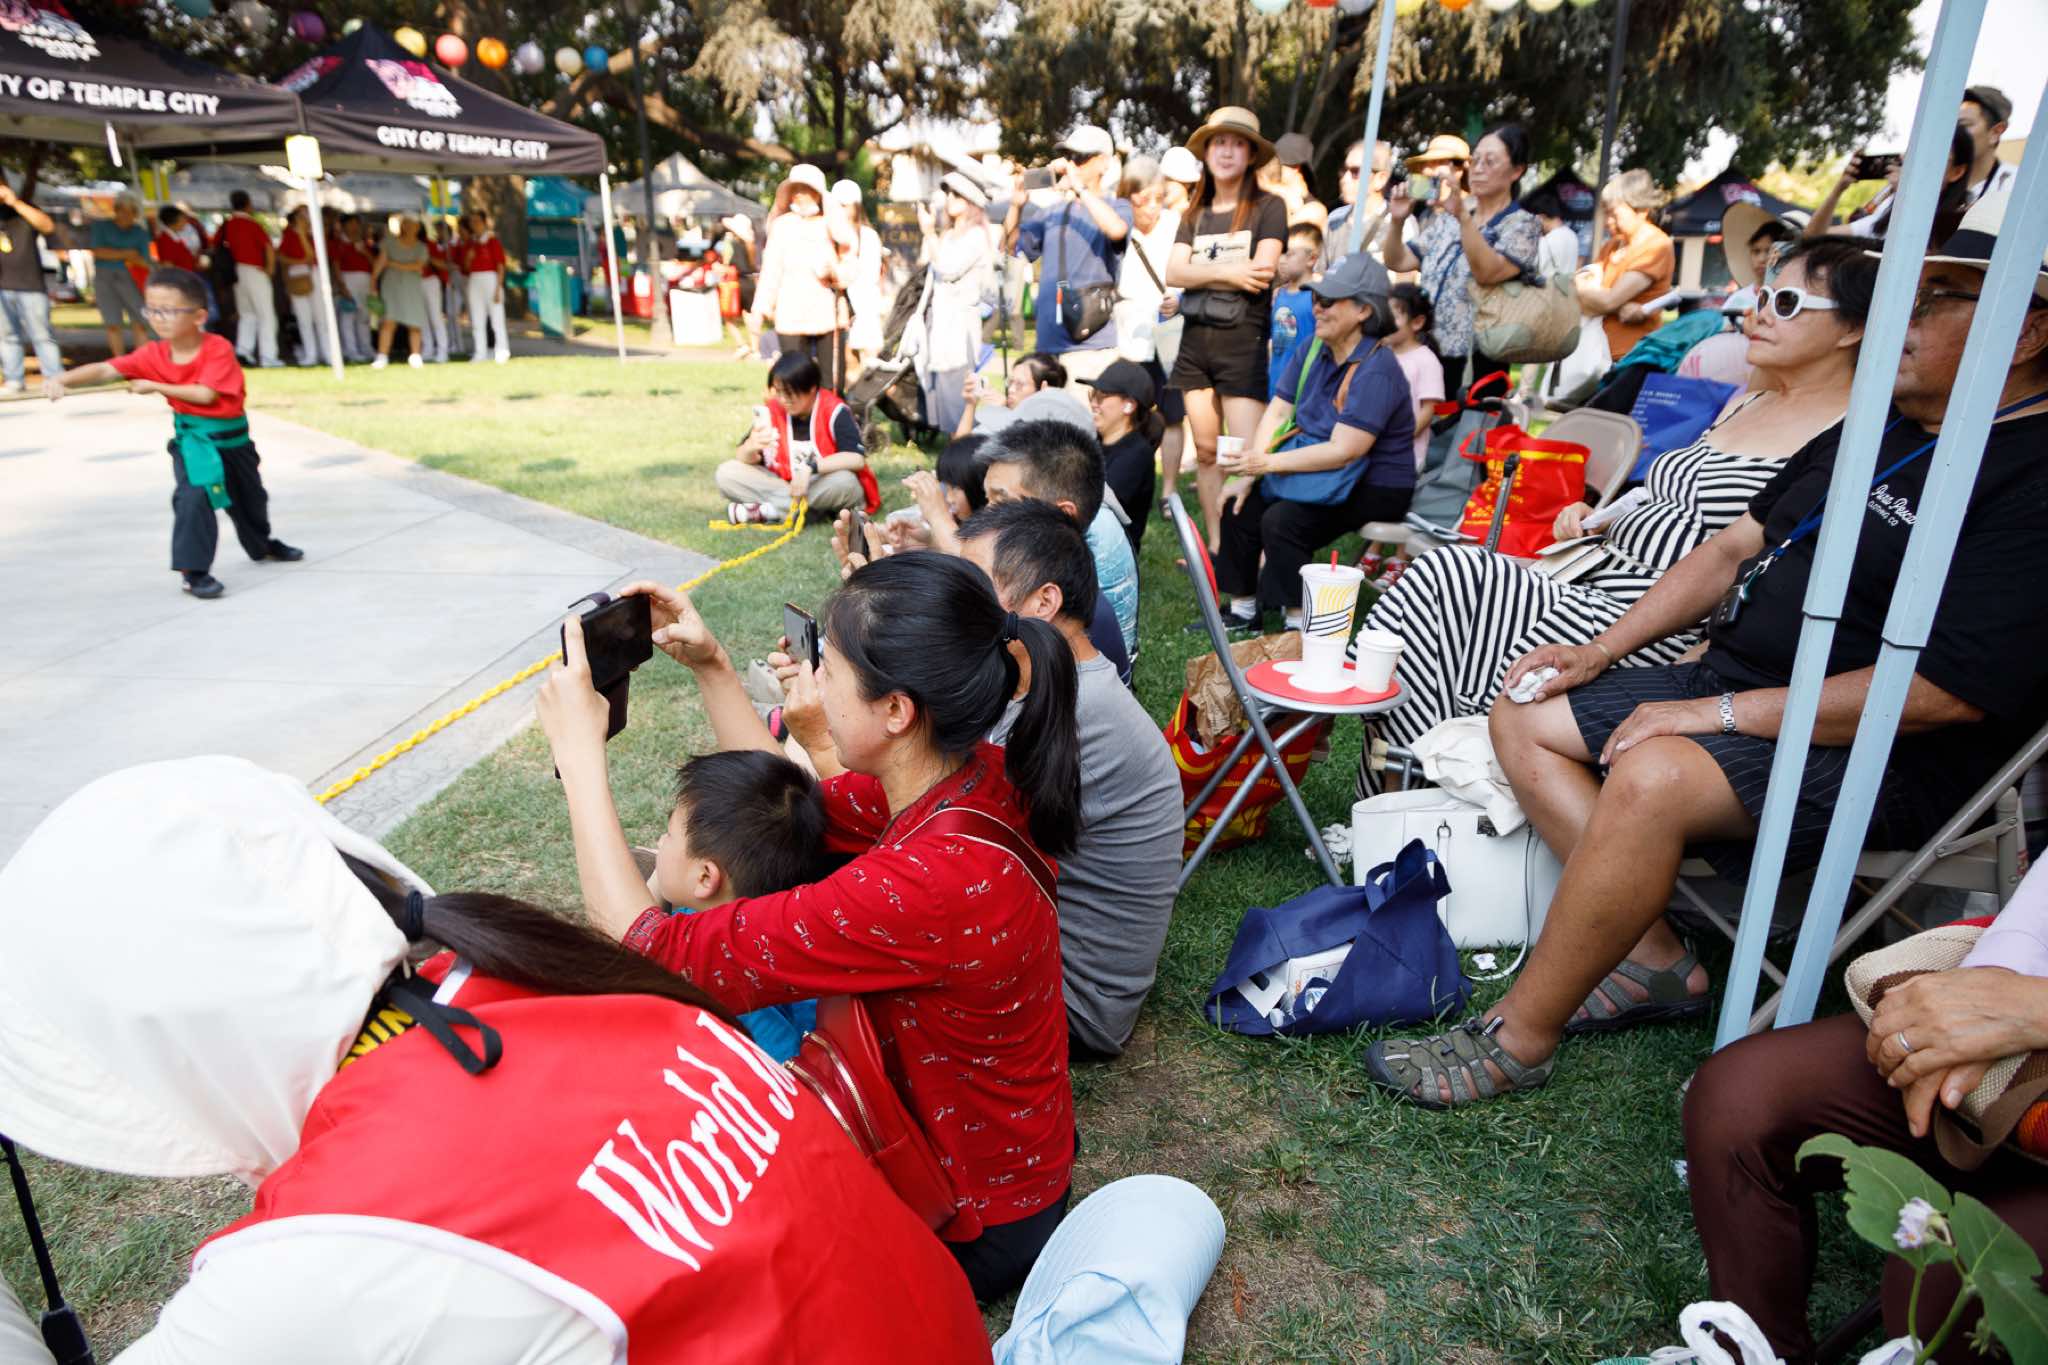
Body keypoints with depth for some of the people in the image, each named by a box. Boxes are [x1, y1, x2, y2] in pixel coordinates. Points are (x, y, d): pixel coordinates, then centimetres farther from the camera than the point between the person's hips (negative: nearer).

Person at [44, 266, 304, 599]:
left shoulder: (218, 348, -18)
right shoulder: (154, 354, -9)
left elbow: (205, 394, -26)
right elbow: (106, 370, -17)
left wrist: (156, 386, -22)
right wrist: (62, 378, -32)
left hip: (234, 439, 0)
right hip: (192, 440, 0)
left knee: (250, 498, 21)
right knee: (193, 496, -22)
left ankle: (263, 545, 49)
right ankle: (194, 571, -18)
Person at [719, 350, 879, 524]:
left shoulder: (834, 411, -16)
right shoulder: (772, 411, -4)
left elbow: (857, 459, -28)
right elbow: (742, 459, -7)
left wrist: (811, 467, -36)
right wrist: (751, 447, -31)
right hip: (783, 486, 4)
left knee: (844, 481, -37)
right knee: (726, 473, -13)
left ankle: (766, 511, -20)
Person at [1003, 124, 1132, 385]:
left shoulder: (1117, 207, 2)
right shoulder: (1052, 211, 15)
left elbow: (1117, 230, -21)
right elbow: (1010, 246, 16)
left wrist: (1079, 187, -19)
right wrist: (1016, 205, 0)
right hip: (1048, 342, 5)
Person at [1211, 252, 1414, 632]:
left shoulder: (1376, 370, -23)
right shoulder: (1313, 351, 4)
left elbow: (1343, 451, -28)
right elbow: (1276, 413, 3)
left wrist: (1268, 462, -26)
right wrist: (1248, 475, -9)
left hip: (1374, 488, -8)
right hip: (1324, 476, 8)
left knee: (1282, 520, -28)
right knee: (1240, 505, -5)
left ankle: (1300, 626, -16)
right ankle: (1243, 612, 7)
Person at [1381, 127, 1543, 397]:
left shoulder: (1523, 224, -3)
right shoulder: (1448, 218, 15)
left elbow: (1487, 273, -22)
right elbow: (1397, 262, 13)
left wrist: (1462, 215, -31)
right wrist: (1397, 221, -5)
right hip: (1424, 352, 5)